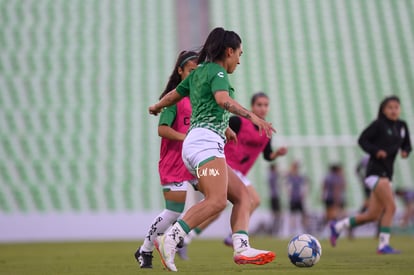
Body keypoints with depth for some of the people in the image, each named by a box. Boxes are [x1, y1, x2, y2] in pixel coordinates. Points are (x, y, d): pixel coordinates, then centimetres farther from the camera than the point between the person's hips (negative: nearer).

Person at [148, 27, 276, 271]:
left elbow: (173, 95, 38)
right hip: (206, 142, -10)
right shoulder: (218, 72, -2)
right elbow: (223, 99, -23)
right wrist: (252, 116, -30)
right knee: (217, 201, -26)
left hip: (193, 144, 10)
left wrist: (157, 107, 58)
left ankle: (242, 249, -14)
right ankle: (170, 239, -31)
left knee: (242, 195, 3)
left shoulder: (199, 72, 24)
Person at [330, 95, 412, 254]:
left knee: (372, 215, 9)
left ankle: (337, 227, 24)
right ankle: (383, 245, -12)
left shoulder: (401, 126, 12)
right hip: (376, 171, -8)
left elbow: (406, 145, 20)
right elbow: (362, 140, -6)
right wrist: (376, 151, -21)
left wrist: (405, 152, -3)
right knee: (390, 207, -18)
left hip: (387, 173, 8)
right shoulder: (379, 124, -7)